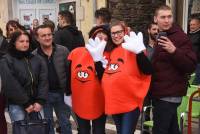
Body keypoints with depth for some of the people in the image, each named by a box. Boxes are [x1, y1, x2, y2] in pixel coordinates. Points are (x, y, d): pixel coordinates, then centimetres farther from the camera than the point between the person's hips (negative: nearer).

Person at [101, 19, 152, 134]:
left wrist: (139, 52, -33)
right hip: (114, 102, 7)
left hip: (131, 102, -7)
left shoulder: (133, 50, -10)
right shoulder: (111, 52, 9)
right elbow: (105, 75, 13)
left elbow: (148, 71, -20)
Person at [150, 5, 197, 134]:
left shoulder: (180, 37, -12)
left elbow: (191, 66, -20)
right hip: (162, 92, 9)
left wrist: (174, 51, -31)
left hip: (169, 94, -9)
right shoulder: (161, 36, 17)